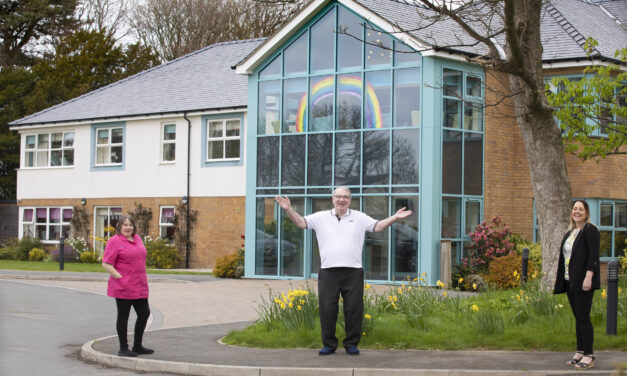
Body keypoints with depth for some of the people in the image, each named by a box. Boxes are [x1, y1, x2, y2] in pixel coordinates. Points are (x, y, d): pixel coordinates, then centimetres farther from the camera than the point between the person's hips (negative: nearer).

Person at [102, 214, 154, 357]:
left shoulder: (137, 238, 13)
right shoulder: (115, 241, -9)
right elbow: (106, 264, -14)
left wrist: (144, 276, 16)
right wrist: (120, 278, -18)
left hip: (139, 285, 8)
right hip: (123, 287, -8)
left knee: (144, 313, 10)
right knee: (123, 316, 2)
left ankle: (137, 346, 23)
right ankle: (123, 348, 11)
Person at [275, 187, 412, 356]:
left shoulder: (360, 218, 11)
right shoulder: (321, 217, 9)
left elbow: (377, 226, 8)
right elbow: (300, 222, 5)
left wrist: (394, 218, -6)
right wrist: (289, 209, -10)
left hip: (353, 272, 0)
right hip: (328, 272, 0)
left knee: (354, 309, 1)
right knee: (327, 309, 0)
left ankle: (351, 344, 12)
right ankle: (329, 344, 11)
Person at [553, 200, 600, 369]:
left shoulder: (590, 230, -7)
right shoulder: (570, 233, 18)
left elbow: (593, 255, -15)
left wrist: (588, 277, -23)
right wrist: (561, 281, 15)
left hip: (583, 281, -8)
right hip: (570, 282, 8)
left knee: (583, 317, -8)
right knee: (578, 317, 11)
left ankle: (588, 356, -5)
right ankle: (580, 352, 16)